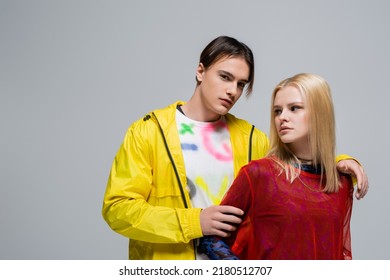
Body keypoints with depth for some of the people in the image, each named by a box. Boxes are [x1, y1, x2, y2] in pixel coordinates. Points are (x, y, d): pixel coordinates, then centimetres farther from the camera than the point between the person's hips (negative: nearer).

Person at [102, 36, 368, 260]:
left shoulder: (248, 136, 4)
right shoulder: (149, 131, -8)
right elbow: (118, 207, -13)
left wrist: (339, 163, -3)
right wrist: (193, 221, -22)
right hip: (166, 267, -4)